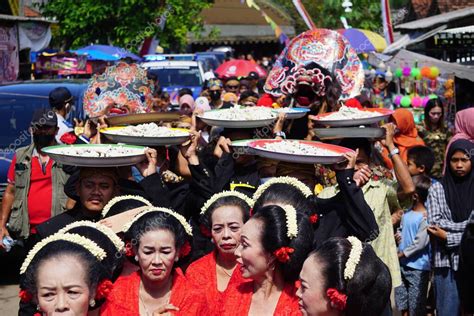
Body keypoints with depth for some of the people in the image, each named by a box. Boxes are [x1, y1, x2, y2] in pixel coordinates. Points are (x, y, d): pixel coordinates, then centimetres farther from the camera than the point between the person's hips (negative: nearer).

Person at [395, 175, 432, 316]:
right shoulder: (407, 213, 6)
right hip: (402, 264, 8)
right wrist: (398, 236, -1)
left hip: (418, 267, -8)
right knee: (401, 299, 18)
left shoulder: (425, 217, -18)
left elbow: (420, 242, -20)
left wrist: (402, 254, -12)